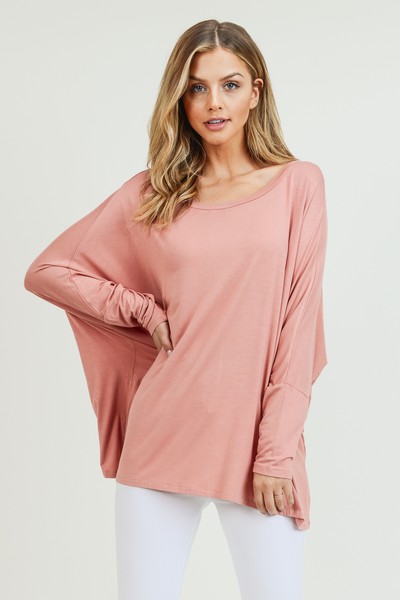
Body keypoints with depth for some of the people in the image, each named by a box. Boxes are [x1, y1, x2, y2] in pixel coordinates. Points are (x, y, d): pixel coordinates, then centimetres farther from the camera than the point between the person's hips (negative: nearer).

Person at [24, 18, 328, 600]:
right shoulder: (152, 192, 6)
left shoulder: (298, 184, 2)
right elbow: (46, 271, 10)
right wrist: (145, 310, 1)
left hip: (256, 439, -1)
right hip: (164, 434, 2)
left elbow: (298, 326, -3)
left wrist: (277, 452, -8)